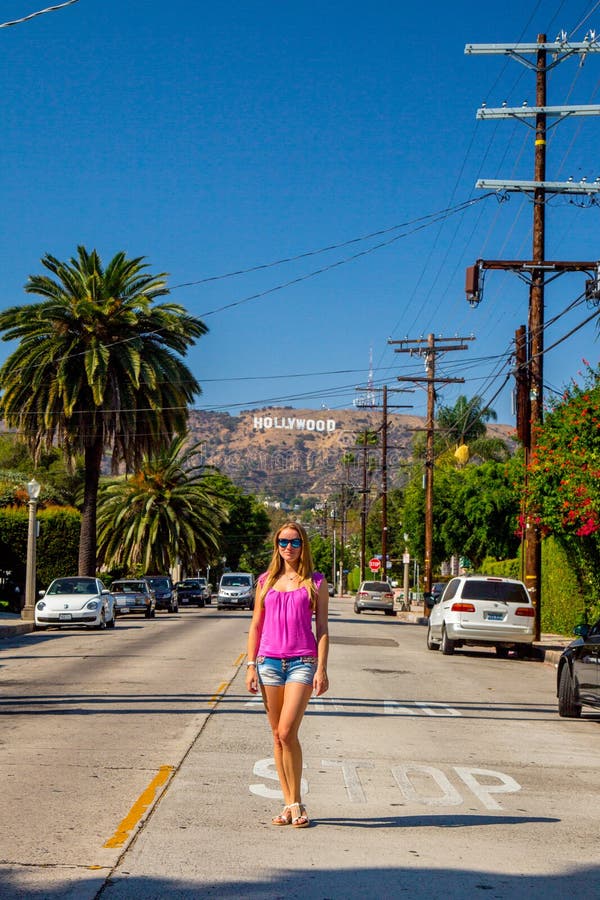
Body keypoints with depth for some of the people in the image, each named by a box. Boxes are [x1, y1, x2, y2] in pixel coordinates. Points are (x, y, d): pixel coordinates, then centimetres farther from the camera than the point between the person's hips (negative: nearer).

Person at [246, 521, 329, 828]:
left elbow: (322, 628, 3)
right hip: (269, 661, 3)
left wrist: (321, 669, -4)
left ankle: (295, 803, -2)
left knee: (287, 733, -14)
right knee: (278, 736, 6)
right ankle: (289, 803, 13)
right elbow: (256, 625, 13)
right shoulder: (266, 581, 11)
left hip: (302, 661, -3)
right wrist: (251, 666, 6)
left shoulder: (315, 582, 5)